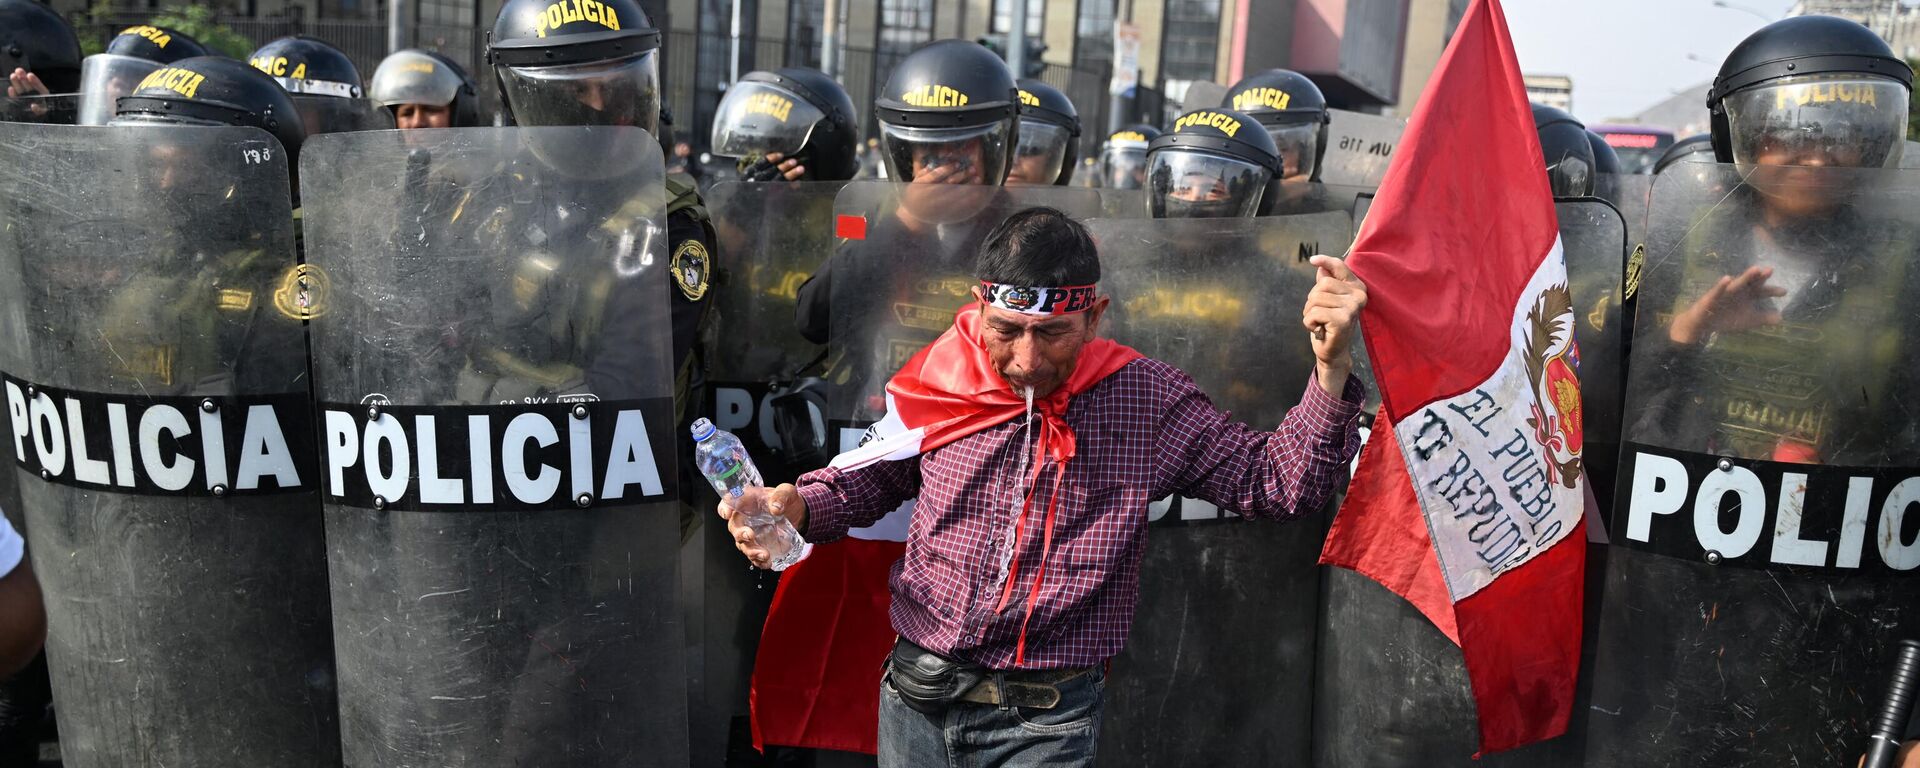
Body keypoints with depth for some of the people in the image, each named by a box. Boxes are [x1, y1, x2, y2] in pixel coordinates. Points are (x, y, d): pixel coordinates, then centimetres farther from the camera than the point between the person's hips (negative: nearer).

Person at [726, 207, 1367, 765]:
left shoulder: (1146, 400, -9)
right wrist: (797, 506, -8)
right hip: (916, 695, 3)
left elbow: (1278, 484, -7)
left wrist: (1331, 369, -21)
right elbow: (870, 478, 12)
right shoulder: (942, 378, -4)